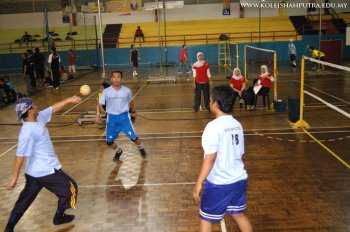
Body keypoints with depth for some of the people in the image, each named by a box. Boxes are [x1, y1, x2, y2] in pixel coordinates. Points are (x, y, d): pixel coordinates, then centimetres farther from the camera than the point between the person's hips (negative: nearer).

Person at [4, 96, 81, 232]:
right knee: (70, 188, 12)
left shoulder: (39, 118, -2)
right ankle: (59, 217, 29)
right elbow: (20, 156, -24)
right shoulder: (27, 132, -26)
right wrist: (14, 178, -20)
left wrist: (69, 100, 12)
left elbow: (53, 109, 14)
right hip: (47, 171, -9)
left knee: (24, 200, 17)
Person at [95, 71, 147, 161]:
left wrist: (133, 111, 25)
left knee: (133, 137, -3)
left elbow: (131, 101, 12)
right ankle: (118, 151, 39)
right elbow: (100, 104, -11)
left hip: (124, 117, -1)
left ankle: (141, 149, 31)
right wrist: (98, 113, -31)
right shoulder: (106, 91, -10)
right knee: (109, 141, 6)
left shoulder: (127, 91, -7)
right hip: (111, 118, 1)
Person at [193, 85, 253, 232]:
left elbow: (210, 159, -22)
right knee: (239, 214, 23)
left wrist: (199, 183, -15)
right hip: (239, 180, 7)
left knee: (206, 218, 12)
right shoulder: (237, 125, 3)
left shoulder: (213, 126, -19)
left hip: (218, 183, -7)